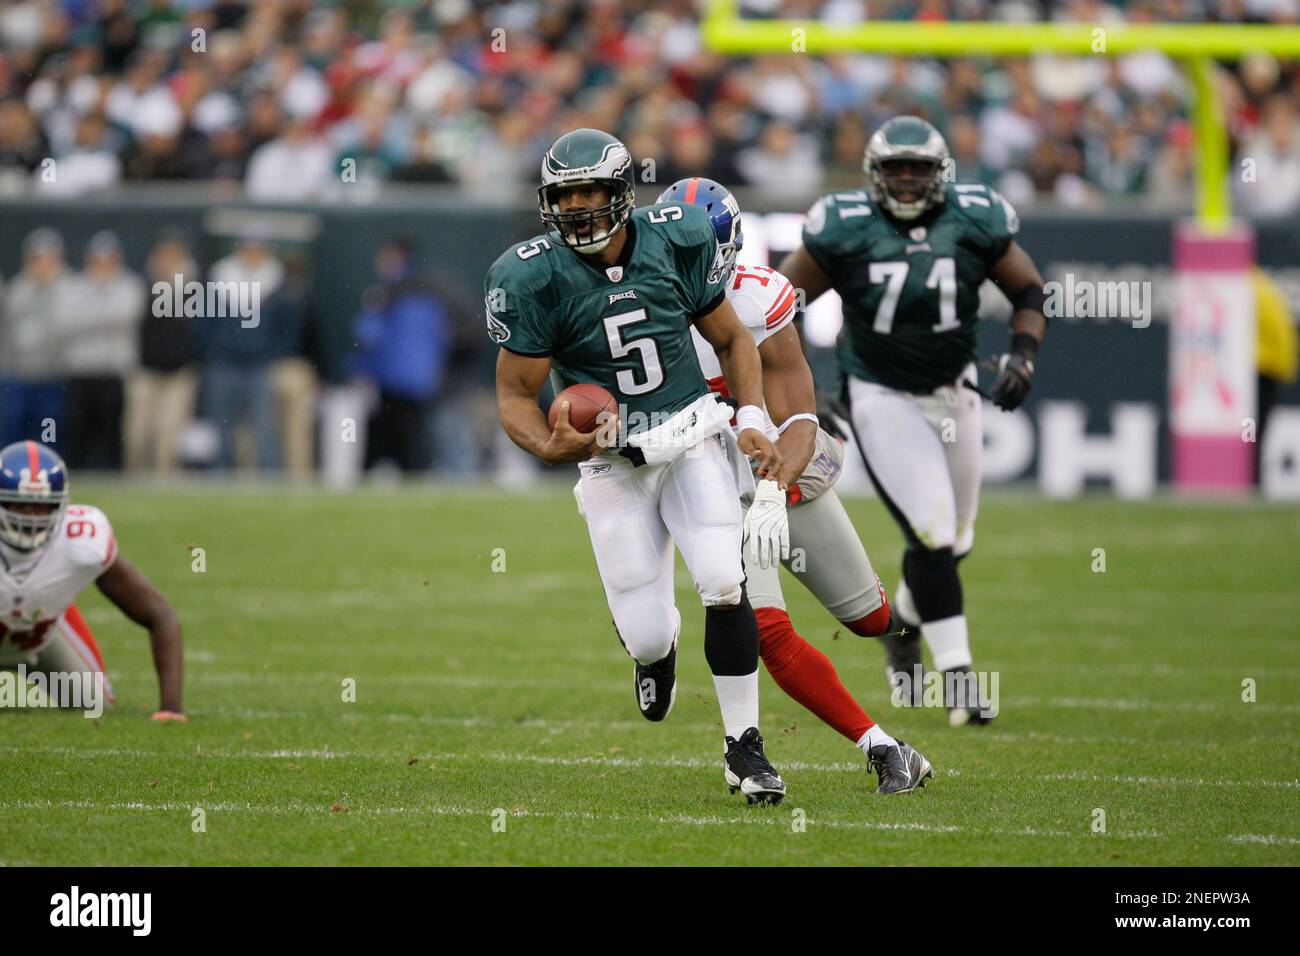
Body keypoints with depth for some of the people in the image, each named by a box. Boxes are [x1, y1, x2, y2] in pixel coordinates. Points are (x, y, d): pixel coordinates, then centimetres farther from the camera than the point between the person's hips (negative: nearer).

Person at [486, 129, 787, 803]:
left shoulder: (676, 241, -8)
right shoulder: (534, 278, -14)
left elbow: (731, 340, 8)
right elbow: (514, 397, -8)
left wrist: (752, 420, -6)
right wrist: (552, 448, -28)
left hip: (691, 438, 1)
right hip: (611, 461, -1)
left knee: (723, 582, -18)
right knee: (645, 637, -2)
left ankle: (742, 747, -3)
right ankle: (658, 640, 40)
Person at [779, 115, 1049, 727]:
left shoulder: (976, 223, -8)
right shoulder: (845, 229, -15)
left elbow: (1029, 293, 5)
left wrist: (1022, 356, -11)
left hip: (953, 394, 4)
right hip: (882, 399, -4)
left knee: (953, 541, 12)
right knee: (932, 535, -15)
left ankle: (904, 620, 43)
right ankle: (957, 675, -8)